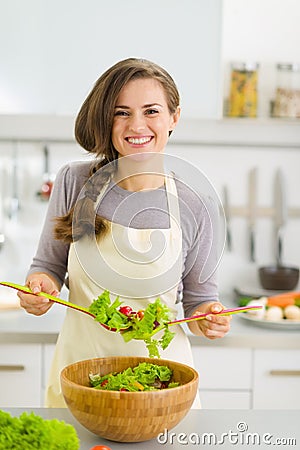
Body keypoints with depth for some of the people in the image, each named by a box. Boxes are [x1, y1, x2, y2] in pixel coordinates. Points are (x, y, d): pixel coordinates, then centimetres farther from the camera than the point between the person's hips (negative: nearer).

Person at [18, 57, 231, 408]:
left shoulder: (191, 208, -8)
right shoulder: (74, 182, -7)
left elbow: (198, 300, 4)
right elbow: (48, 265, 5)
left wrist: (209, 320, -16)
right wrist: (40, 289, -16)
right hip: (77, 375, 1)